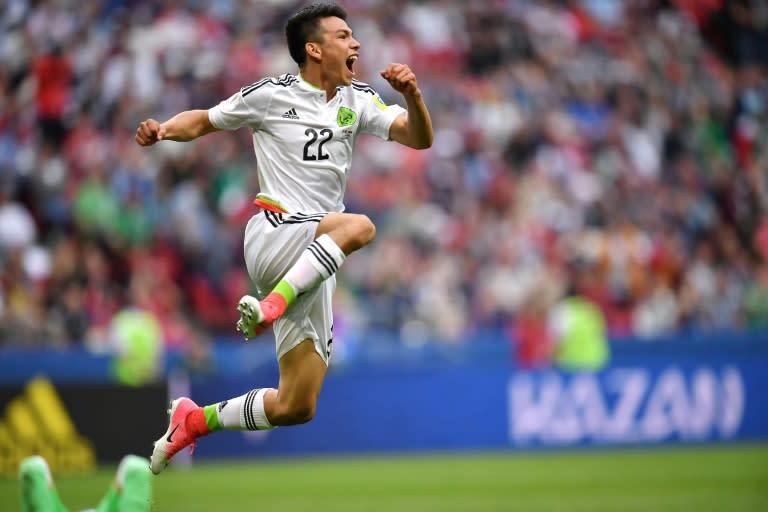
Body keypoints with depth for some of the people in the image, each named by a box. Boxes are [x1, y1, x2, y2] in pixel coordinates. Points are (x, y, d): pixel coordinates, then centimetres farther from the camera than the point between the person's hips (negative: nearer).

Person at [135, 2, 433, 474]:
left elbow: (419, 138, 5)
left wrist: (412, 95, -15)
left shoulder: (358, 100, 13)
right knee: (359, 226, -37)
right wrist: (164, 129, -8)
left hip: (311, 268, 6)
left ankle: (194, 420, 22)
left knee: (296, 408, 2)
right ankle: (268, 309, -40)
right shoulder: (271, 95, 1)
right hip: (273, 235, -6)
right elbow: (205, 120, 12)